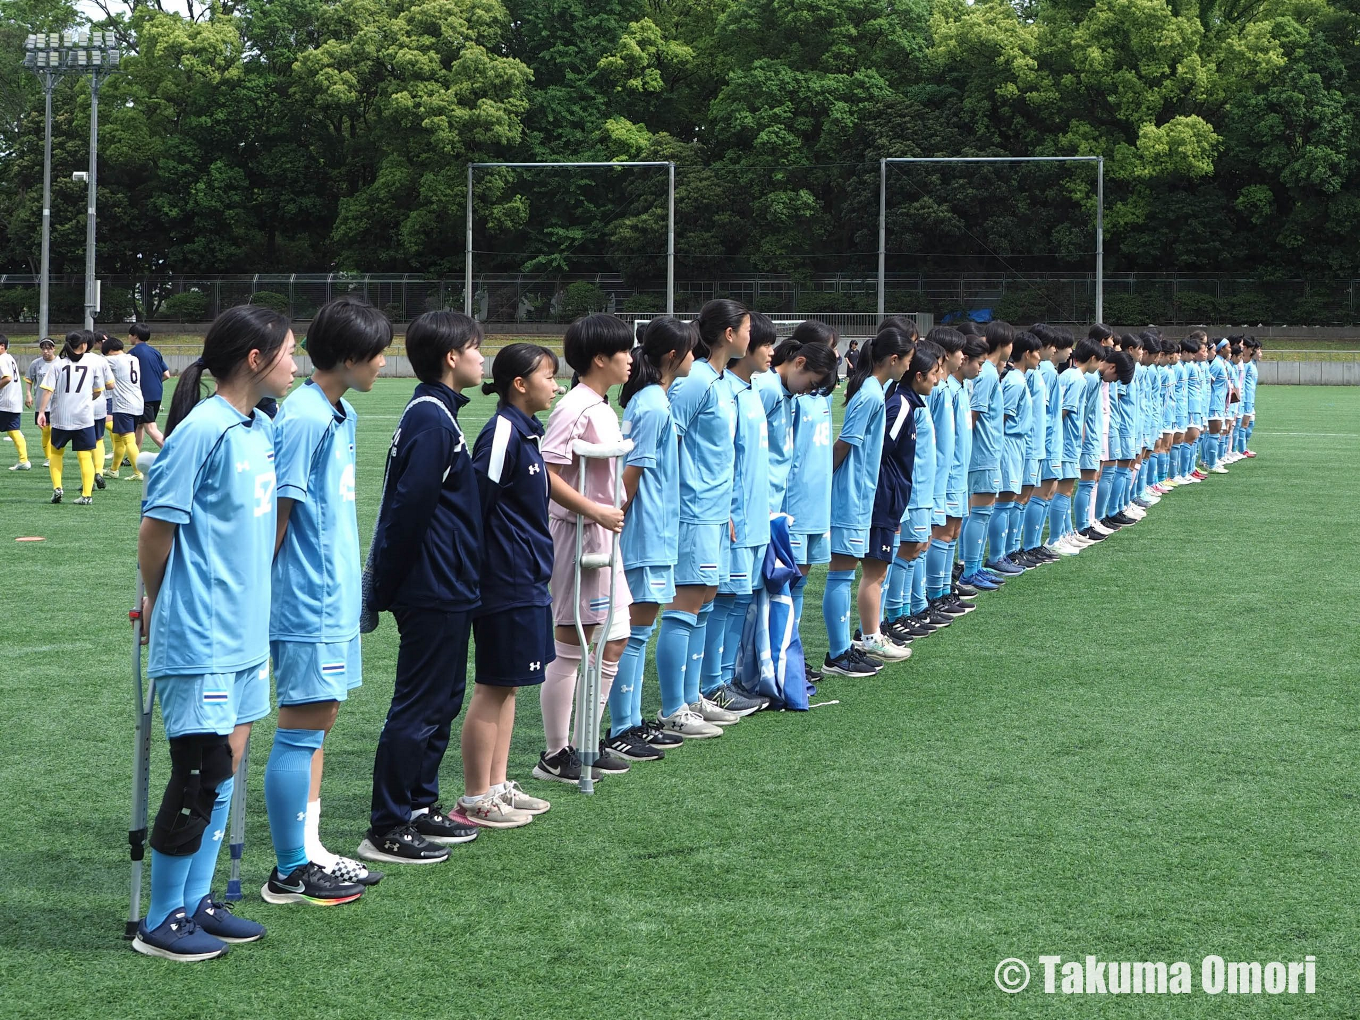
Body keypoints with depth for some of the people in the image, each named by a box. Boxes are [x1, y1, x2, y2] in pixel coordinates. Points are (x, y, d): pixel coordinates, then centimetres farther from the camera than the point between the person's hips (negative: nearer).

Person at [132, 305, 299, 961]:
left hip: (243, 634, 9)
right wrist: (158, 606, 0)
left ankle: (195, 903, 24)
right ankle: (161, 922, 10)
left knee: (222, 770, 13)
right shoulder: (202, 430, -17)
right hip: (199, 640, -8)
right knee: (200, 774, -2)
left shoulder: (262, 430, 10)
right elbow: (156, 527, -13)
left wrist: (251, 600, 15)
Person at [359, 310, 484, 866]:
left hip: (445, 590, 10)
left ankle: (421, 807, 27)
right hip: (435, 591, -10)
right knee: (418, 709, -4)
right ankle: (386, 830, 1)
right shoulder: (431, 420, -18)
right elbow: (409, 510, -22)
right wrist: (386, 587, -16)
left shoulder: (435, 415, 14)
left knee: (443, 700, 17)